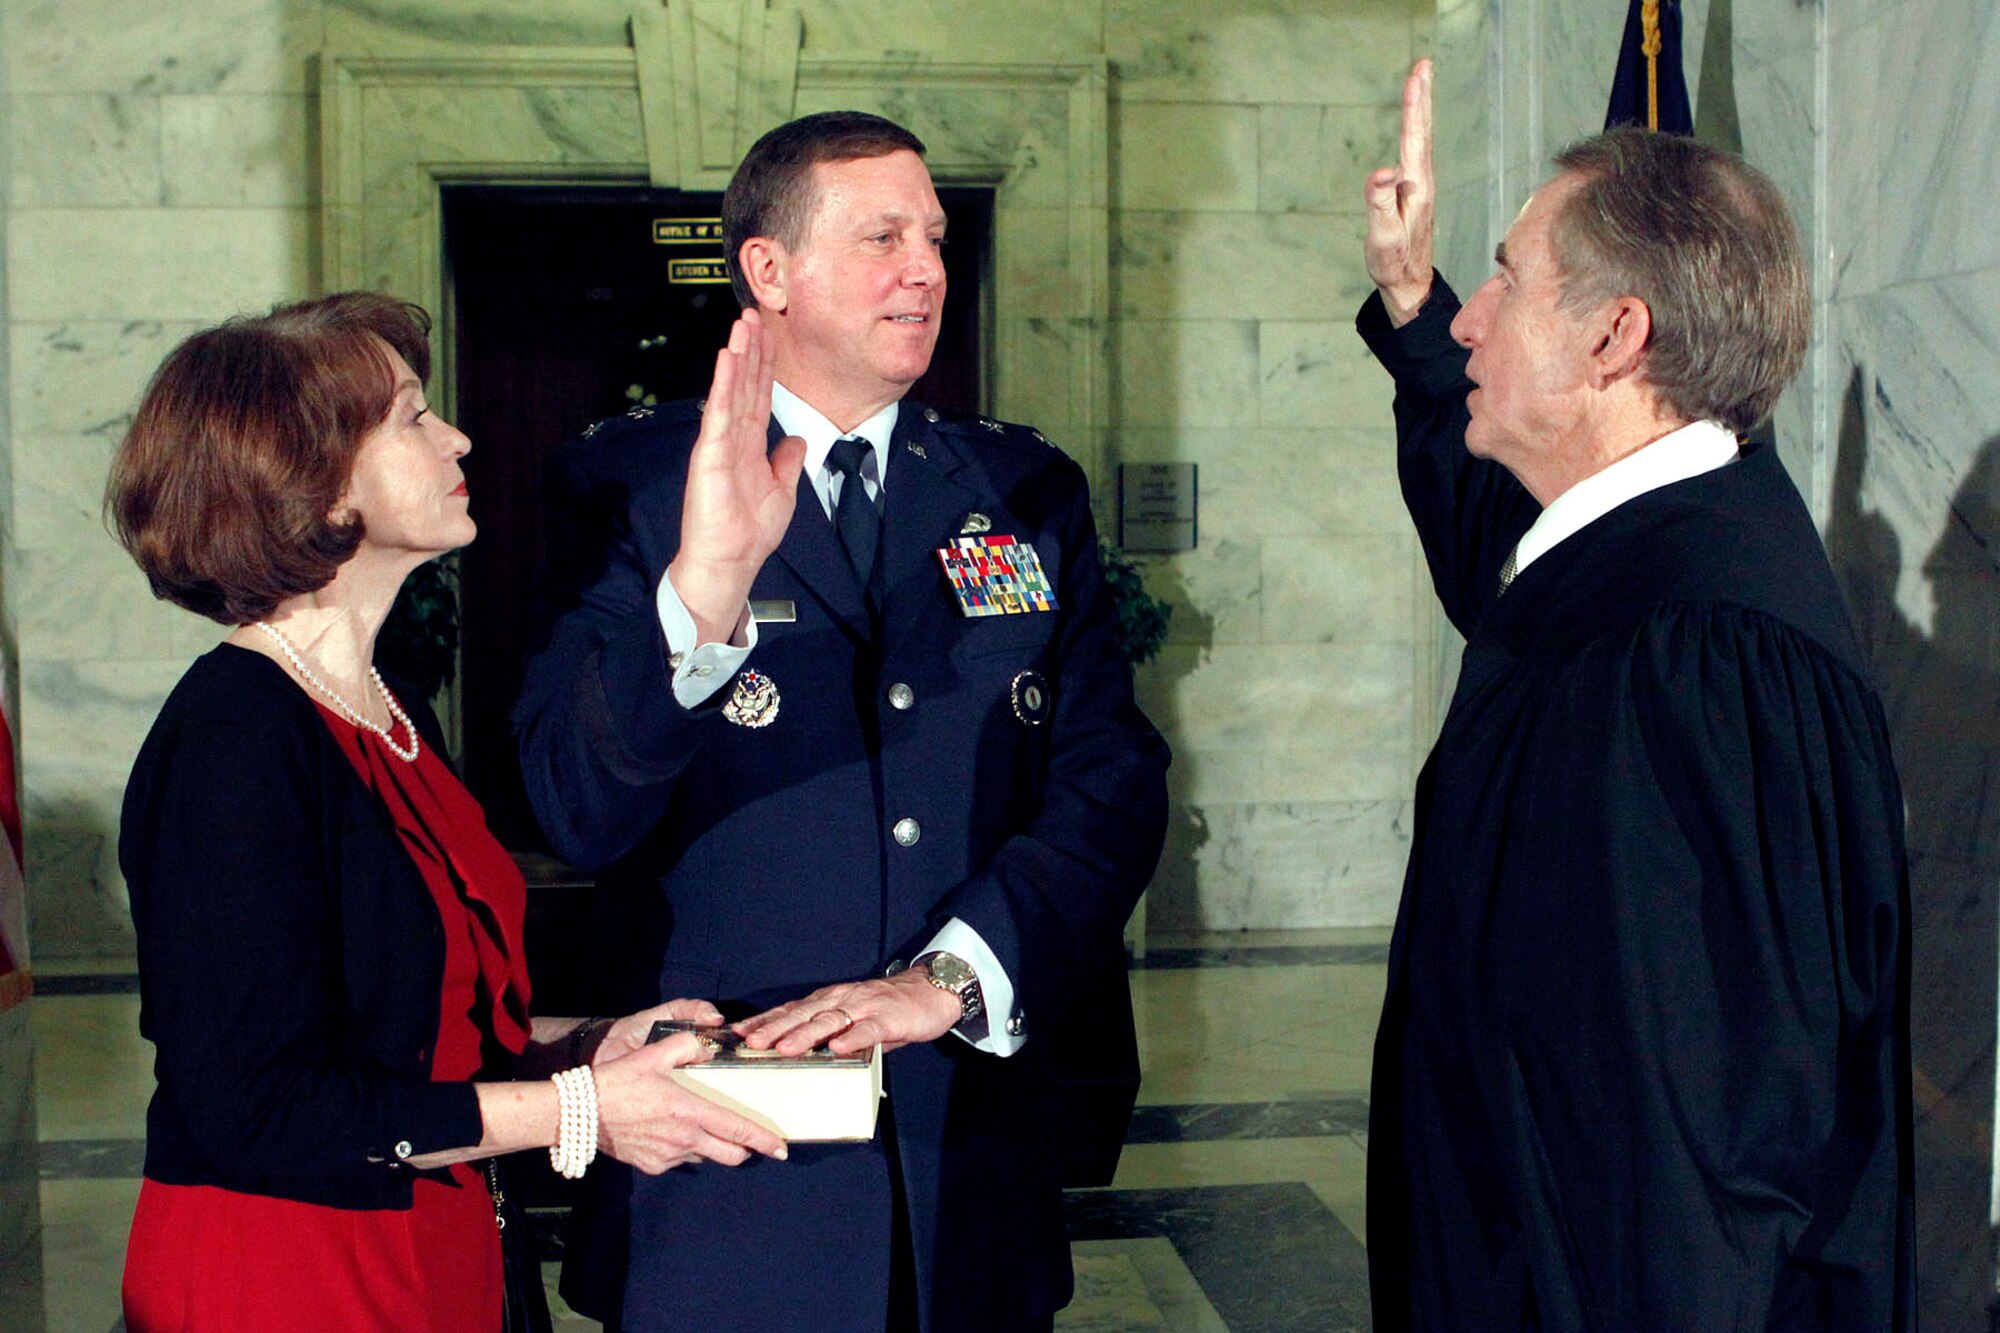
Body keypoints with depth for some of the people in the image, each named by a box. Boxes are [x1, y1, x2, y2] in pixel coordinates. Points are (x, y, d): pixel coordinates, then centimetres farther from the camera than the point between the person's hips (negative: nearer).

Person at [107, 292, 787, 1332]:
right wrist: (576, 1109, -19)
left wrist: (582, 1044, -1)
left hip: (426, 1250, 8)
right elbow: (254, 1107, -23)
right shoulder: (231, 738, -19)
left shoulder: (390, 711, 8)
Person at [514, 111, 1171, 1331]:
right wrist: (702, 588, -30)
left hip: (975, 1137, 3)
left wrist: (951, 977, -14)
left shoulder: (1031, 494, 7)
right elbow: (579, 814, -14)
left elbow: (1116, 785, 0)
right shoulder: (629, 486, -3)